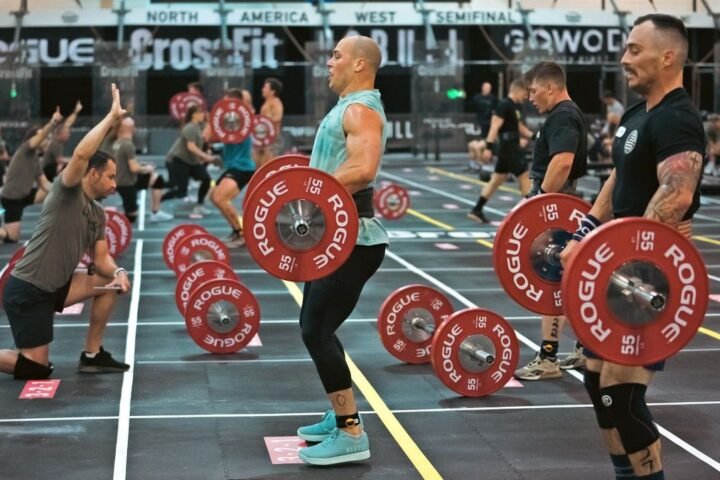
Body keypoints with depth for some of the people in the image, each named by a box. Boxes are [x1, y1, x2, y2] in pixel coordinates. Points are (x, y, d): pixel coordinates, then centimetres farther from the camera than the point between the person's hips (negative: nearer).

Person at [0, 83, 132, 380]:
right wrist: (112, 115, -25)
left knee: (111, 283, 4)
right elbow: (81, 153, -29)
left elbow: (101, 259, 11)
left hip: (55, 286, 9)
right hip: (27, 290, -9)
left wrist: (118, 272, -11)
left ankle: (92, 356, 10)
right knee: (36, 369, -9)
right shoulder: (67, 191, -11)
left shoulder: (98, 214, 13)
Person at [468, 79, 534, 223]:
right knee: (524, 177, -2)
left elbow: (519, 127, 26)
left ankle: (477, 210, 12)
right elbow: (495, 127, -21)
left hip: (512, 148, 10)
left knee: (497, 180, 10)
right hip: (509, 148, -10)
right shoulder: (504, 105, -15)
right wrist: (489, 147, -28)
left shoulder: (516, 107, 15)